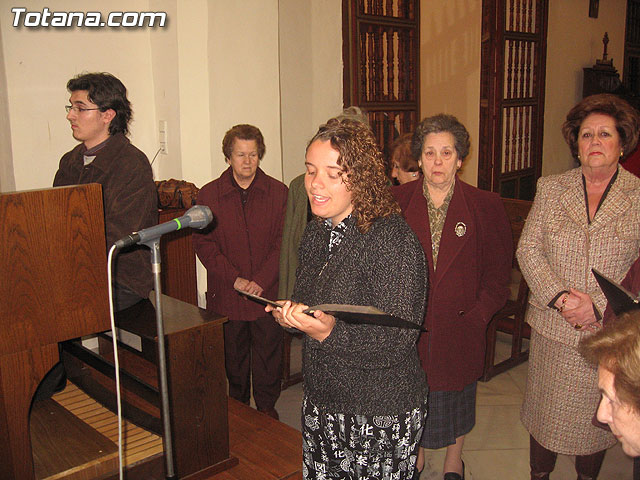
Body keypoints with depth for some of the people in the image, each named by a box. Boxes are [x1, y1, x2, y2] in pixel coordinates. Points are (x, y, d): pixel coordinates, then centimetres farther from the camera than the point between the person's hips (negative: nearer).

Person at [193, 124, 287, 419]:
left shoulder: (278, 192, 2)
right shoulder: (209, 195, 2)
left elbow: (283, 242, -2)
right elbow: (204, 244, -2)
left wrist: (260, 280, -12)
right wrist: (235, 280, -11)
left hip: (267, 292, 0)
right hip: (227, 295, 1)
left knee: (268, 354, 8)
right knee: (233, 355, 12)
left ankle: (267, 407, 26)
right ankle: (238, 405, 31)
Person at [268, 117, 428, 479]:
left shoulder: (390, 239, -19)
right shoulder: (316, 234, 4)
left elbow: (398, 343, -22)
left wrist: (330, 332, -34)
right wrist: (290, 317, -5)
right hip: (320, 402, 7)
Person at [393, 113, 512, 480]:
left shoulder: (486, 206, -4)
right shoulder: (397, 201, -2)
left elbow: (499, 271, -1)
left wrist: (478, 315, -10)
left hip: (459, 324, 0)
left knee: (456, 391, 16)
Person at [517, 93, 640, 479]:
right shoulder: (551, 189, 3)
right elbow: (528, 249, 0)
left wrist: (599, 306, -17)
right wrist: (559, 297, -13)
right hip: (553, 328, 1)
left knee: (598, 416, 14)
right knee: (545, 412, 13)